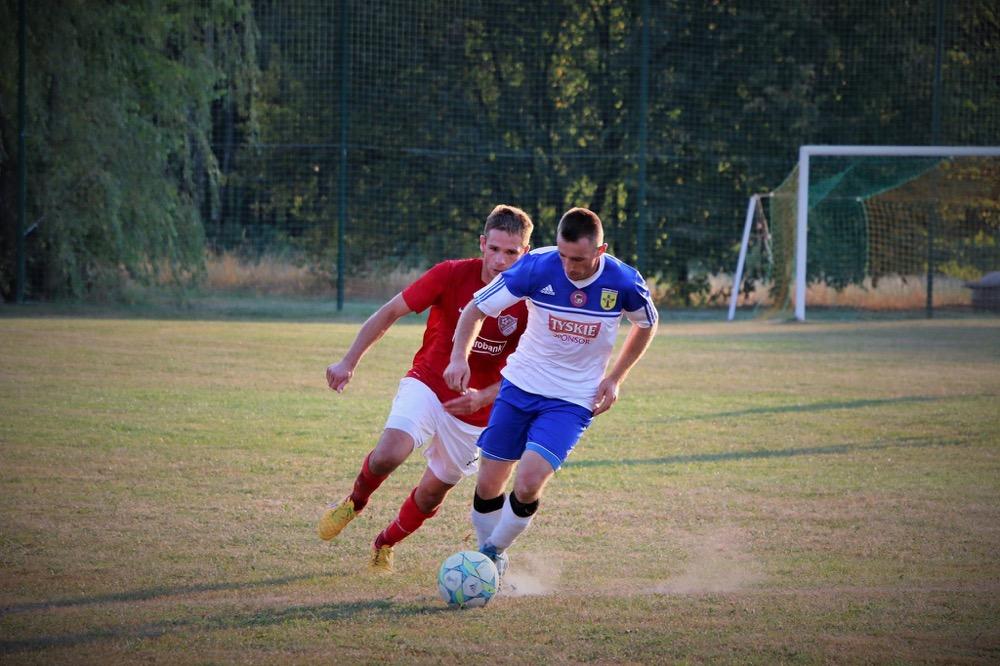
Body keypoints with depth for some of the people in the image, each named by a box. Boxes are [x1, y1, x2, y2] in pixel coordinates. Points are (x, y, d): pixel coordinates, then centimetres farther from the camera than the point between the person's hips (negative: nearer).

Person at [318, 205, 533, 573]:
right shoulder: (451, 275, -16)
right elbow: (390, 312, -6)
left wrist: (482, 399, -24)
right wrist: (349, 362, -10)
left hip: (475, 411, 2)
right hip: (427, 384, -2)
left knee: (433, 492, 10)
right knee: (389, 454, -27)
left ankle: (384, 545, 40)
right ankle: (354, 502, 6)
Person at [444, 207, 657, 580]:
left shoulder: (623, 283, -16)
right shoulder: (537, 268, -18)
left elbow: (647, 325, 8)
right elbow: (477, 308, -6)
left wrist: (615, 378, 0)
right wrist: (460, 356, -22)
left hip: (573, 401, -1)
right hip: (520, 386, 2)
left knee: (527, 485, -19)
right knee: (488, 486, 2)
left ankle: (495, 552, 7)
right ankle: (489, 556, 28)